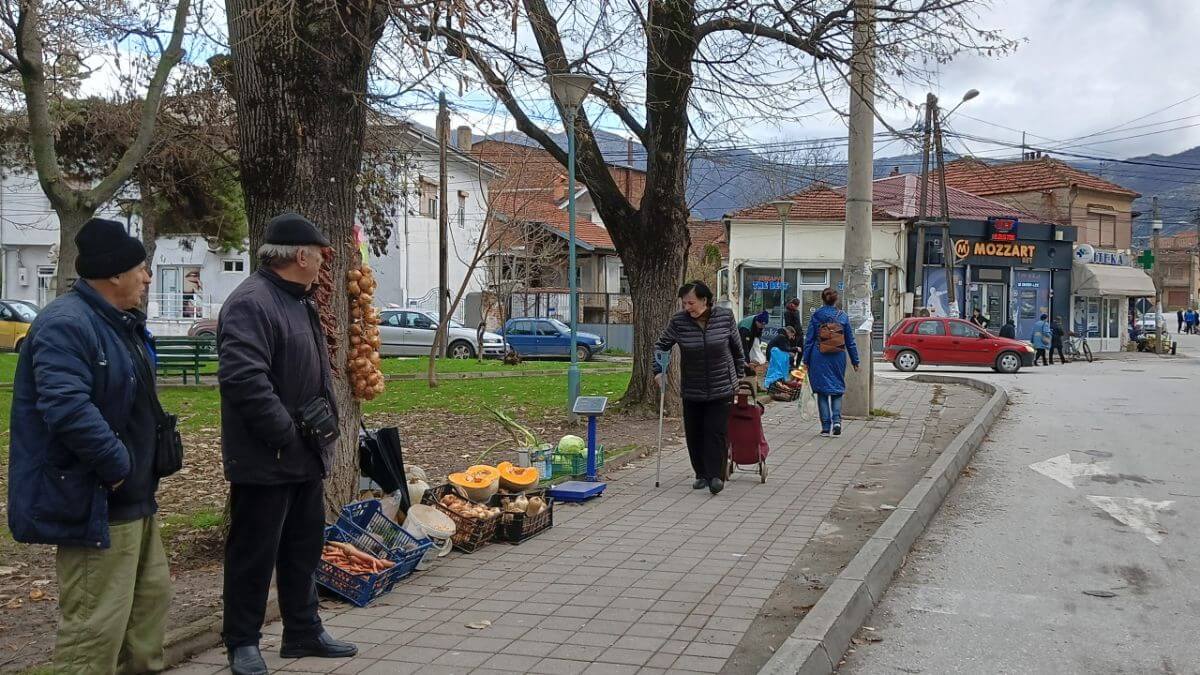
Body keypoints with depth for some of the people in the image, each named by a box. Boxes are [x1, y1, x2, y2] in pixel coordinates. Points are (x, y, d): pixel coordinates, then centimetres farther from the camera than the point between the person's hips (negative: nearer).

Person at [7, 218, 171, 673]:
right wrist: (118, 466, -25)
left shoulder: (120, 322, 15)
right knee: (95, 625, -5)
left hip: (133, 499, 11)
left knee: (151, 598, 20)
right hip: (94, 504, -11)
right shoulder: (65, 325, -19)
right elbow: (68, 409, -32)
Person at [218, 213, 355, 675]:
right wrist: (286, 435, -24)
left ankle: (303, 632, 31)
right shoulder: (251, 303, -19)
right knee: (254, 553, 3)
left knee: (304, 547, 18)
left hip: (305, 455, 10)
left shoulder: (298, 300, 15)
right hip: (265, 460, -10)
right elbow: (243, 378, -30)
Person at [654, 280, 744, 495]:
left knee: (716, 432, -9)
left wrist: (739, 376, 11)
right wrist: (658, 371, -5)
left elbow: (737, 347, 7)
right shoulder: (678, 322, -7)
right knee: (694, 435, 6)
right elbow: (661, 346, 6)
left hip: (721, 390, -2)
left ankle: (716, 476, -8)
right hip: (691, 391, 2)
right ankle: (702, 475, 19)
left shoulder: (725, 317, -6)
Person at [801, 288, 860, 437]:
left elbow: (809, 339, -2)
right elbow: (850, 341, 6)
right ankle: (837, 419, -7)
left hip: (819, 357, -1)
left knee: (822, 391, 5)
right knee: (837, 389, 13)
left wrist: (806, 360, 3)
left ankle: (826, 426, 4)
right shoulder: (843, 316, 2)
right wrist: (855, 361, 12)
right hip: (838, 357, 1)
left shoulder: (816, 315, -2)